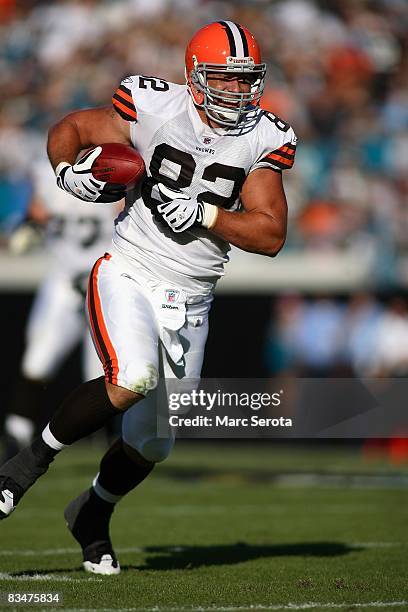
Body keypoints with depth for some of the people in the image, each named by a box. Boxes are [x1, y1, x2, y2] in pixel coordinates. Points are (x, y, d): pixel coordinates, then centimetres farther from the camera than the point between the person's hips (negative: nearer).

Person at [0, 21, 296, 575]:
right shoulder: (155, 108, -9)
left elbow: (271, 236, -7)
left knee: (154, 442, 10)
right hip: (128, 277, -4)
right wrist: (69, 173, -16)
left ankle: (93, 513, 40)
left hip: (190, 301, 4)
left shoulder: (263, 140, -2)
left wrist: (203, 214, -20)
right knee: (132, 380, -32)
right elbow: (69, 129, 5)